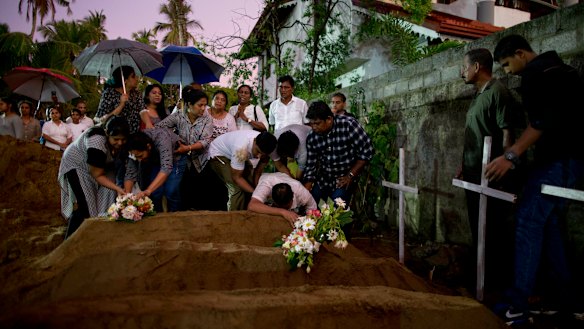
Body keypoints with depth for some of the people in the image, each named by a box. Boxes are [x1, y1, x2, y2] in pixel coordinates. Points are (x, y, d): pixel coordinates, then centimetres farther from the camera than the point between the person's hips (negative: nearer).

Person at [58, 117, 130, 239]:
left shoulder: (120, 140, -18)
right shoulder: (97, 142, -38)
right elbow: (97, 175, -28)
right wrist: (117, 188, -36)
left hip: (98, 164, 7)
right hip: (76, 165, -7)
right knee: (85, 206, -17)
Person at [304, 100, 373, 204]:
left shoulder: (348, 125, -20)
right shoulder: (311, 138, -8)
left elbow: (366, 152, -15)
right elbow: (310, 167, -2)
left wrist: (350, 176, -13)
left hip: (344, 180, -4)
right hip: (323, 180, 4)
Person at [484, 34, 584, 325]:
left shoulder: (533, 73, -8)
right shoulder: (560, 68, 21)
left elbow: (543, 120, -22)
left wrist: (511, 155, -25)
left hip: (558, 157, -10)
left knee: (528, 221, -10)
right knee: (546, 221, 12)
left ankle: (518, 303, -9)